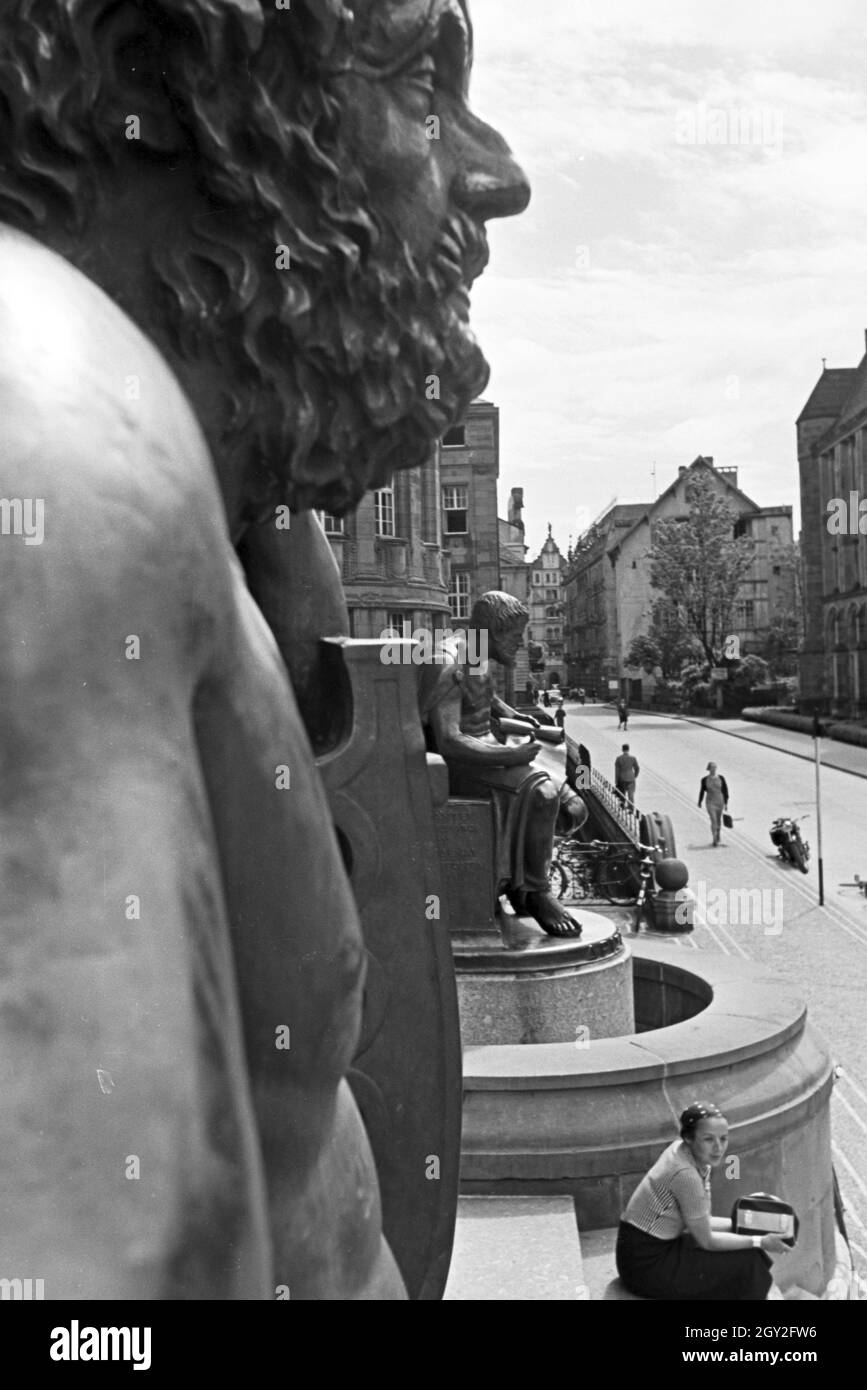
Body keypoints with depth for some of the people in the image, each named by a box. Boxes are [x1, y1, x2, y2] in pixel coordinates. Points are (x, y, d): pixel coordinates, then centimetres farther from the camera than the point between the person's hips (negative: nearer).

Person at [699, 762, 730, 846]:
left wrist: (726, 803, -5)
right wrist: (700, 802, 16)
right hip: (710, 802, -2)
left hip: (720, 801, 2)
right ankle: (715, 839, -13)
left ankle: (717, 837, 39)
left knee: (718, 821, 17)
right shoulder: (705, 779, -6)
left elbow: (725, 790, -1)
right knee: (713, 820, -15)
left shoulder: (721, 778, -5)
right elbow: (702, 791, 7)